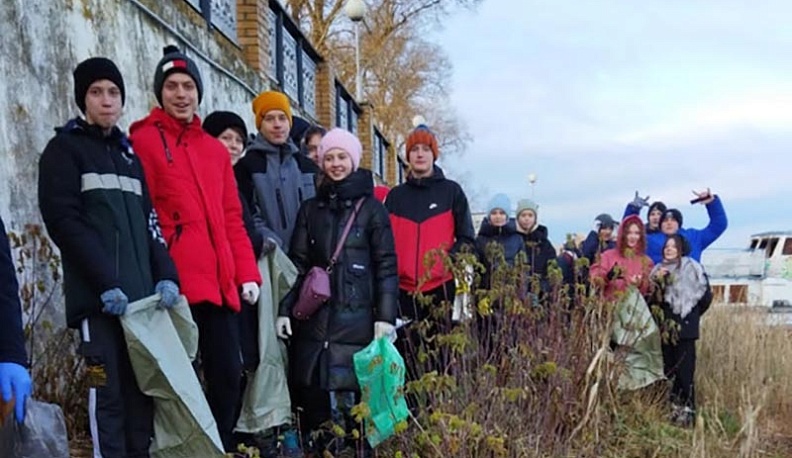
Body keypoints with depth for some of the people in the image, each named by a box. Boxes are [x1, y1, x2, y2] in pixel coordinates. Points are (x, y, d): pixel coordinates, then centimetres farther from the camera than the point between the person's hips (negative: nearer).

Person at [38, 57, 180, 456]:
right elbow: (63, 221, -7)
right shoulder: (63, 149, 4)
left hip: (141, 292, 5)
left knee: (143, 389, 4)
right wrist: (106, 282, -16)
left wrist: (165, 275, 1)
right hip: (98, 295, -5)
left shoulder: (129, 154, 21)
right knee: (108, 392, -6)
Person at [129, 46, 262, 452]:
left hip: (218, 282, 6)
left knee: (228, 373, 9)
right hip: (175, 282, -6)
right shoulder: (142, 140, 0)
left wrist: (247, 273, 9)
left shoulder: (215, 149, 18)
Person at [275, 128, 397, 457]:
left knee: (355, 393, -3)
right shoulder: (310, 208, 12)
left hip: (356, 316, -3)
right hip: (314, 316, 3)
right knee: (312, 393, 3)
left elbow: (386, 266, -1)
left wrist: (386, 315, -9)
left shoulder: (371, 207, 3)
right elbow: (297, 263, 11)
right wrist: (285, 309, 2)